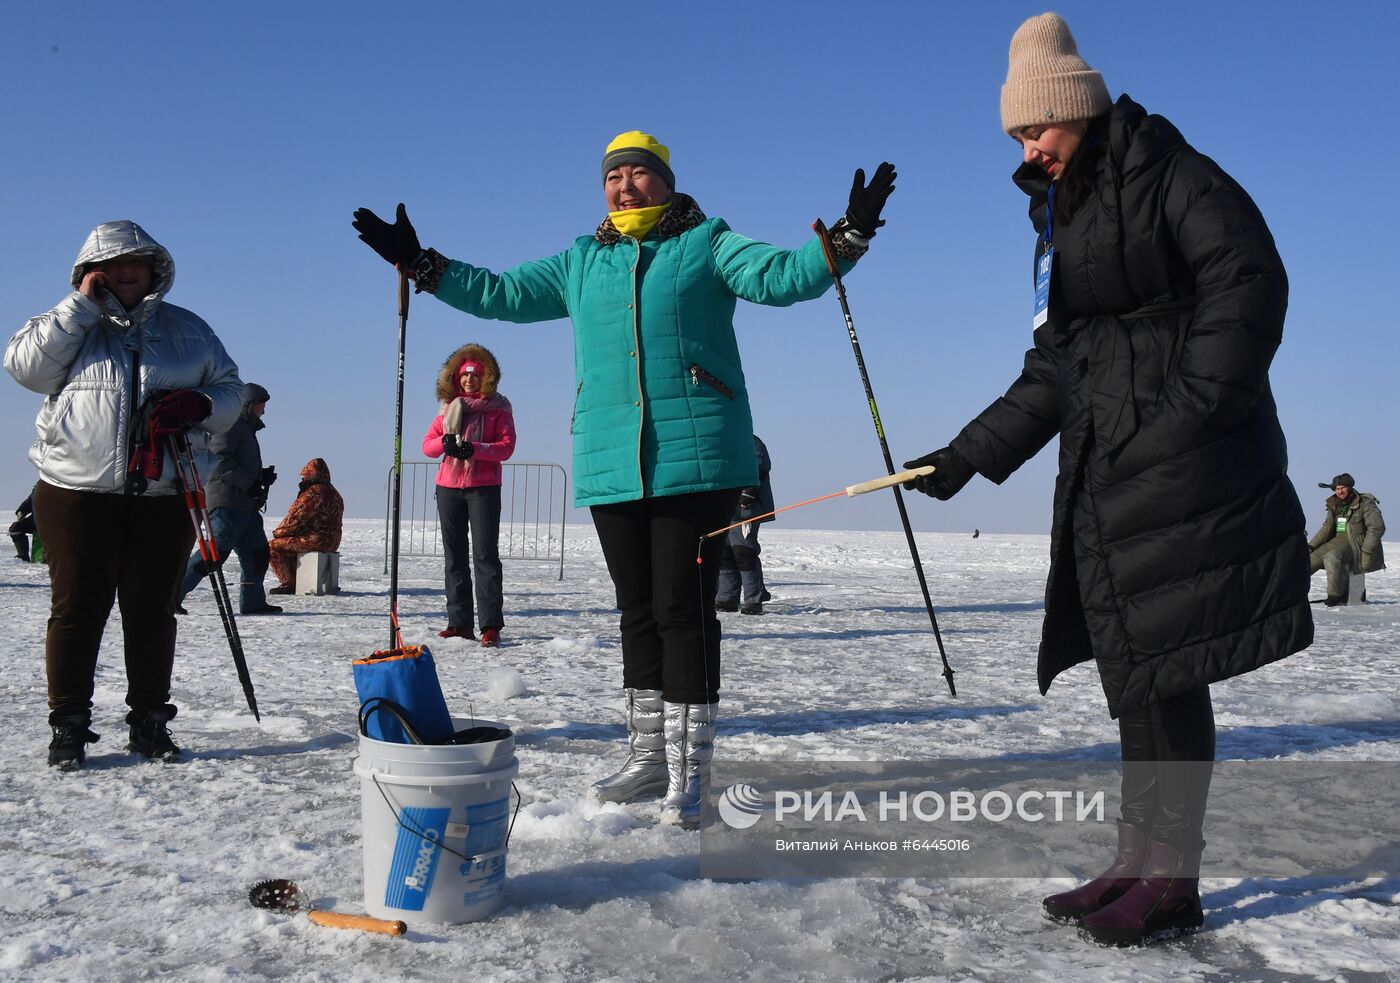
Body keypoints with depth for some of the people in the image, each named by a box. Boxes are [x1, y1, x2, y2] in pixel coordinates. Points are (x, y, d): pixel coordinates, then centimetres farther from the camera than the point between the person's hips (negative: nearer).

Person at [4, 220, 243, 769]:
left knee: (153, 612, 5)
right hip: (77, 493, -1)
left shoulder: (188, 329, 15)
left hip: (163, 498, 2)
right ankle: (69, 727, 11)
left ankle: (150, 723, 16)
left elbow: (230, 389, 14)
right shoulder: (73, 326, 11)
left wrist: (198, 404, -9)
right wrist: (82, 305, -8)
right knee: (77, 609, 1)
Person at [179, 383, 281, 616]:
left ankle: (253, 602, 12)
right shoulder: (230, 425, -6)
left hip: (246, 504, 10)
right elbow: (219, 459, -19)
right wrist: (249, 482, -20)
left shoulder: (246, 429, 26)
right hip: (227, 502, -10)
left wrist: (262, 476, 11)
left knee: (258, 552, 8)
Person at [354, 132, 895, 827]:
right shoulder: (581, 262, 18)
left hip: (693, 460, -4)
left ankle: (688, 774, 3)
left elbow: (782, 276, -7)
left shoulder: (706, 243, 6)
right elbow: (500, 293, 22)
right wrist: (419, 264, 17)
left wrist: (846, 238, -23)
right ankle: (647, 757, 24)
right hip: (609, 467, 5)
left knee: (683, 612, -6)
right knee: (639, 614, 12)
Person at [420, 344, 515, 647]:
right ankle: (460, 623, 11)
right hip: (448, 488, 5)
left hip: (484, 488, -5)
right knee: (454, 555, 6)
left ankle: (491, 626, -10)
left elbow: (506, 446, -8)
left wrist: (474, 449, -22)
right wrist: (444, 442, -14)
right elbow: (427, 444, 9)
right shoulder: (448, 405, 13)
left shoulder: (498, 406, 2)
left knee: (485, 554, -9)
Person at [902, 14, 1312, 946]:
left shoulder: (1172, 176, -3)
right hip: (1106, 471, 8)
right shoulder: (1059, 220, 20)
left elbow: (1251, 282, -12)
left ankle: (1172, 880, 1)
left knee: (1167, 669, -7)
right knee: (1132, 671, 7)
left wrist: (1194, 407, -19)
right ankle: (1136, 864, 14)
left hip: (1186, 466, -8)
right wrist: (968, 456, 14)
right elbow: (1051, 372, 20)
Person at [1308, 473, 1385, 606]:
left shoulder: (1365, 503, -8)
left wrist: (1366, 550, -21)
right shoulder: (1334, 505, 13)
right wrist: (1311, 546, 6)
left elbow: (1377, 528, -14)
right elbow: (1327, 529, 18)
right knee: (1312, 557, -10)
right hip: (1338, 540, 7)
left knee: (1332, 557, -34)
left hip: (1357, 543, -7)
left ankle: (1335, 596, -26)